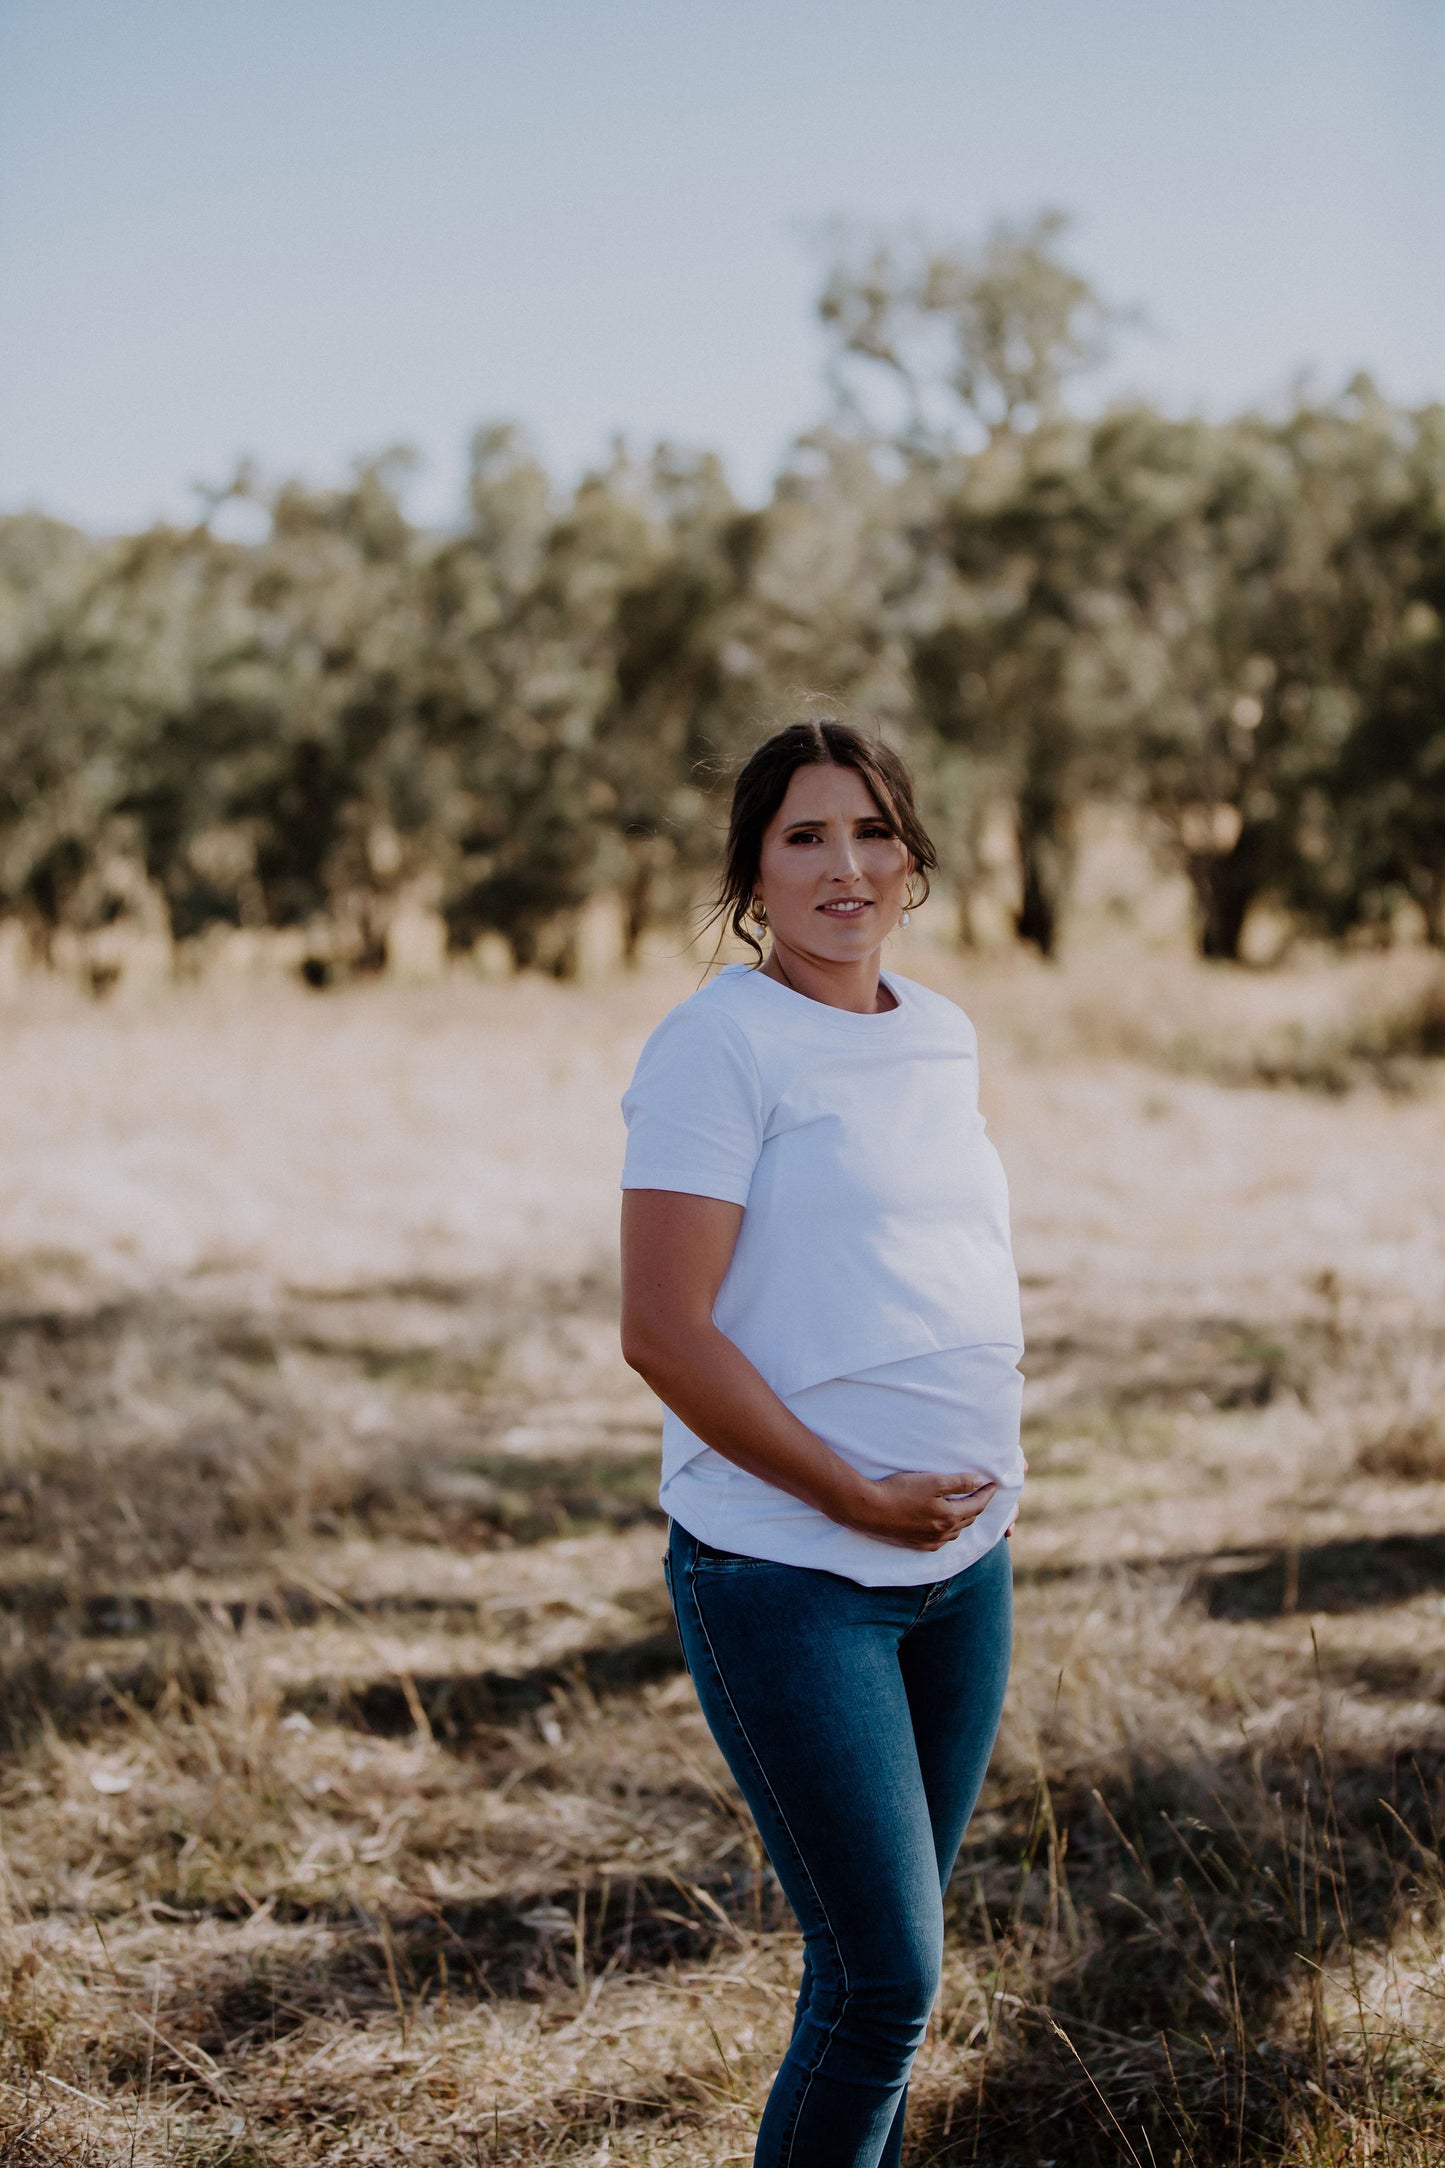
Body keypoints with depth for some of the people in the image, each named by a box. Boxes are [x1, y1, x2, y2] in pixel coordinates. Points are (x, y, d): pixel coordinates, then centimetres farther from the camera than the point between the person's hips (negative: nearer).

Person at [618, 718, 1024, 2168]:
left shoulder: (943, 1036, 11)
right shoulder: (720, 1044, -11)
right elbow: (662, 1333, -16)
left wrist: (976, 1482, 11)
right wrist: (863, 1499, -15)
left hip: (961, 1560, 7)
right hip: (786, 1575, -7)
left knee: (890, 1956, 14)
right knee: (883, 1976, -6)